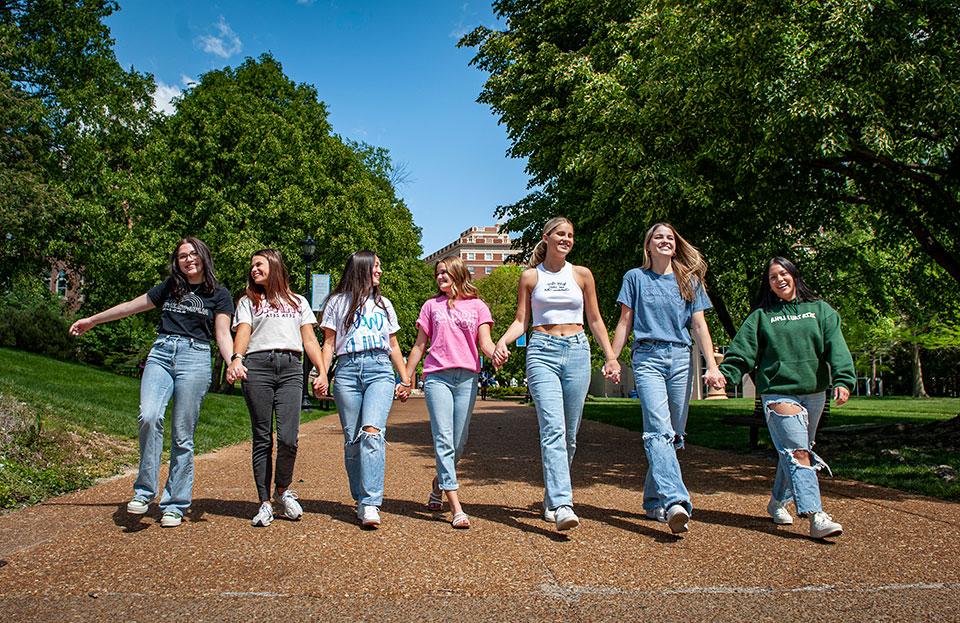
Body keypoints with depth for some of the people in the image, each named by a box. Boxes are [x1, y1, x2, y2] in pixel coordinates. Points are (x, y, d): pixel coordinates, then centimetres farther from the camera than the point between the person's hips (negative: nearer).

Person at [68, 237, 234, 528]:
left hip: (195, 357, -2)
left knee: (182, 435, -4)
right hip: (161, 354, 3)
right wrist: (92, 320, 35)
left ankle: (175, 505, 4)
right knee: (149, 416, -21)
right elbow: (132, 306, 29)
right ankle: (144, 491, -7)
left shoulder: (218, 294, 9)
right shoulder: (169, 288, 19)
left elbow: (223, 334, 0)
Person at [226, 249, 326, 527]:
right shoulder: (248, 301, 21)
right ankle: (265, 502, 7)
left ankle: (283, 490, 11)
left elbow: (310, 340, 18)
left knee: (288, 437, -12)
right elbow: (243, 332, 3)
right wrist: (236, 358, -18)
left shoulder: (298, 302, 24)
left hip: (291, 368, 0)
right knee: (262, 439, -1)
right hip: (257, 366, 0)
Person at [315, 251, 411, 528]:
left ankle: (371, 504, -23)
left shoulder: (383, 303, 24)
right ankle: (361, 500, 12)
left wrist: (405, 380, 16)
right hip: (347, 370, 0)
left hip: (380, 369, 0)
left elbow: (393, 345, 24)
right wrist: (323, 374, -5)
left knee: (372, 432, -19)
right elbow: (329, 343, 10)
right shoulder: (338, 302, 15)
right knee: (352, 440, -1)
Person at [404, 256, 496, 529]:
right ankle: (456, 509, -13)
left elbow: (484, 342, 1)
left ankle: (438, 486, 32)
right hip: (437, 376, -1)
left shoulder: (477, 306, 12)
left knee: (458, 443, 6)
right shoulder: (431, 305, 14)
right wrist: (406, 378, 13)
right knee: (444, 440, -11)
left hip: (467, 378, 1)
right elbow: (419, 346, 16)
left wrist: (495, 353, -22)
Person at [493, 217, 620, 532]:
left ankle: (551, 500, 22)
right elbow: (521, 320, 8)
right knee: (553, 429, -17)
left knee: (569, 434, 5)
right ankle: (562, 505, -23)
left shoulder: (582, 275, 12)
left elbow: (595, 320, 15)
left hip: (577, 352, 2)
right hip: (542, 351, -2)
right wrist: (502, 341, -11)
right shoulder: (530, 276, 9)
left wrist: (611, 356, 7)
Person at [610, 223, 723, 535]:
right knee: (659, 429, -20)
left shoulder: (689, 280, 15)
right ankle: (674, 501, -31)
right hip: (647, 357, -3)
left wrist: (711, 366, -2)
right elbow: (625, 322, 9)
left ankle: (654, 500, 17)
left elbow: (699, 325, 9)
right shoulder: (635, 277, 10)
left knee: (674, 433, 4)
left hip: (681, 359, 3)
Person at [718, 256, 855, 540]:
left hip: (814, 394, 3)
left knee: (794, 451, 13)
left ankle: (778, 502, 30)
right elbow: (743, 351, 0)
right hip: (778, 393, -3)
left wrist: (843, 379, -14)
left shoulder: (820, 310, 12)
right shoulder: (761, 316, 7)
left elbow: (836, 348, 1)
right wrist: (725, 374, -15)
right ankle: (815, 516, -19)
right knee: (798, 453, -13)